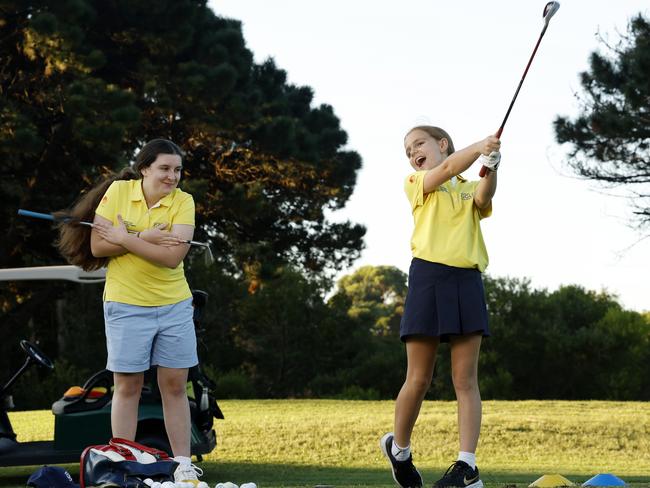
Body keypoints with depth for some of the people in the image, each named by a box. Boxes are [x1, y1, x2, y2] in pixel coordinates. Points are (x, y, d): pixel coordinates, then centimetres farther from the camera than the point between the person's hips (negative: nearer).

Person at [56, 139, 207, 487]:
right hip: (126, 305, -1)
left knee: (175, 386, 5)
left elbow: (173, 256, -18)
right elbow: (97, 246, -10)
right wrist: (145, 238, -17)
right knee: (127, 386, 3)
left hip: (174, 305, 1)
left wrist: (125, 238, -19)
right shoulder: (118, 190, -5)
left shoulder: (183, 202, -5)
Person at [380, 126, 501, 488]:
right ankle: (398, 448, 23)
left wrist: (491, 167, -25)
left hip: (467, 282, 2)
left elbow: (483, 199, -7)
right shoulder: (416, 184, 12)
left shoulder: (470, 189, 17)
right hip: (428, 277, -1)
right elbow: (447, 168, -9)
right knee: (419, 380, 0)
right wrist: (481, 146, -20)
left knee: (466, 379, -4)